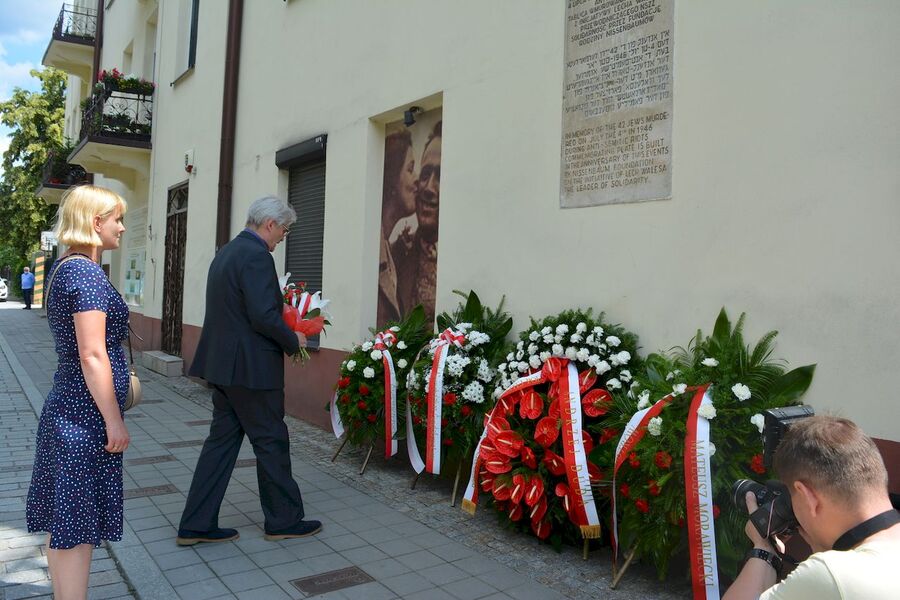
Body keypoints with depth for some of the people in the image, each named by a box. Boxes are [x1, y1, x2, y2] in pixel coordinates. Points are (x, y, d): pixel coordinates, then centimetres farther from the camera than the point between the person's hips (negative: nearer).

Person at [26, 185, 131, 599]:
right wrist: (114, 421, -18)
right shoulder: (87, 273, -18)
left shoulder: (63, 269, 12)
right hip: (86, 415, -10)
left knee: (63, 526, 18)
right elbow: (92, 355, -22)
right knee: (77, 529, 0)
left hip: (64, 408, 10)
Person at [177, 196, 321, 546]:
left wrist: (283, 337, 17)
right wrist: (293, 341, -6)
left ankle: (196, 525, 19)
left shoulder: (226, 252, 14)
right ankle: (283, 520, 18)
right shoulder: (257, 256, -16)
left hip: (221, 365, 9)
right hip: (250, 368, -9)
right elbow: (264, 316, -23)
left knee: (222, 440, 14)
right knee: (271, 442, 4)